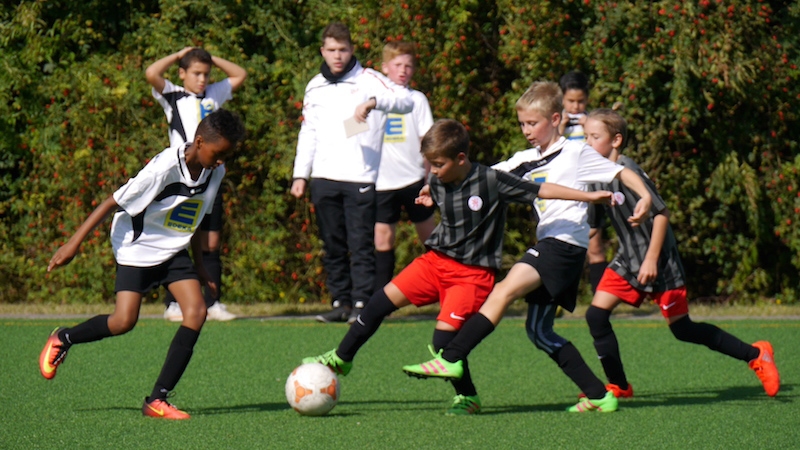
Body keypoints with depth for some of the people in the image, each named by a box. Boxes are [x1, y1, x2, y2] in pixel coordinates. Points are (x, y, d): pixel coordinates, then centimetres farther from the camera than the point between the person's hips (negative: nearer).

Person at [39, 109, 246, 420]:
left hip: (174, 251, 6)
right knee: (124, 321, -17)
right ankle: (62, 339, 15)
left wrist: (199, 265, 19)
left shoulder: (215, 172, -4)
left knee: (196, 313, -13)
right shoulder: (164, 167, -26)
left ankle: (157, 399, -9)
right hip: (137, 248, -6)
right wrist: (74, 243, -19)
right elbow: (113, 203, -19)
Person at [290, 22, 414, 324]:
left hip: (360, 178, -5)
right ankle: (340, 302, 11)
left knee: (361, 243, -8)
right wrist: (300, 174, 15)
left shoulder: (368, 80, 1)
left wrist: (374, 101, -30)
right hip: (324, 179, 5)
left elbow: (406, 101, -12)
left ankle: (362, 302, -8)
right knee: (333, 246, 6)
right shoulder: (315, 88, 17)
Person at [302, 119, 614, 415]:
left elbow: (542, 190, -16)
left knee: (444, 336, -16)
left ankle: (468, 398, 5)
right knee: (384, 299, -1)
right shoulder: (437, 182, -1)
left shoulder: (492, 181, -18)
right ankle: (341, 359, 15)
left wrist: (590, 197, -18)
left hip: (472, 272, -6)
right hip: (436, 260, 6)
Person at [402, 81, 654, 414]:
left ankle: (451, 359, -33)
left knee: (505, 290, -24)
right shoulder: (526, 161, 20)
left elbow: (620, 172, 5)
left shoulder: (576, 153, 2)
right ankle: (599, 395, 12)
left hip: (566, 243, -9)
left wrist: (645, 197, -11)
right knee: (538, 330, 8)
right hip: (547, 244, 9)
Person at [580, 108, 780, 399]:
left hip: (658, 262, -8)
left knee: (682, 329, -2)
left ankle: (755, 355, 11)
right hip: (628, 260, 8)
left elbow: (661, 213, -21)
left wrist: (651, 259, -22)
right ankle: (618, 387, 8)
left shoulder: (628, 171, -21)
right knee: (596, 315, -4)